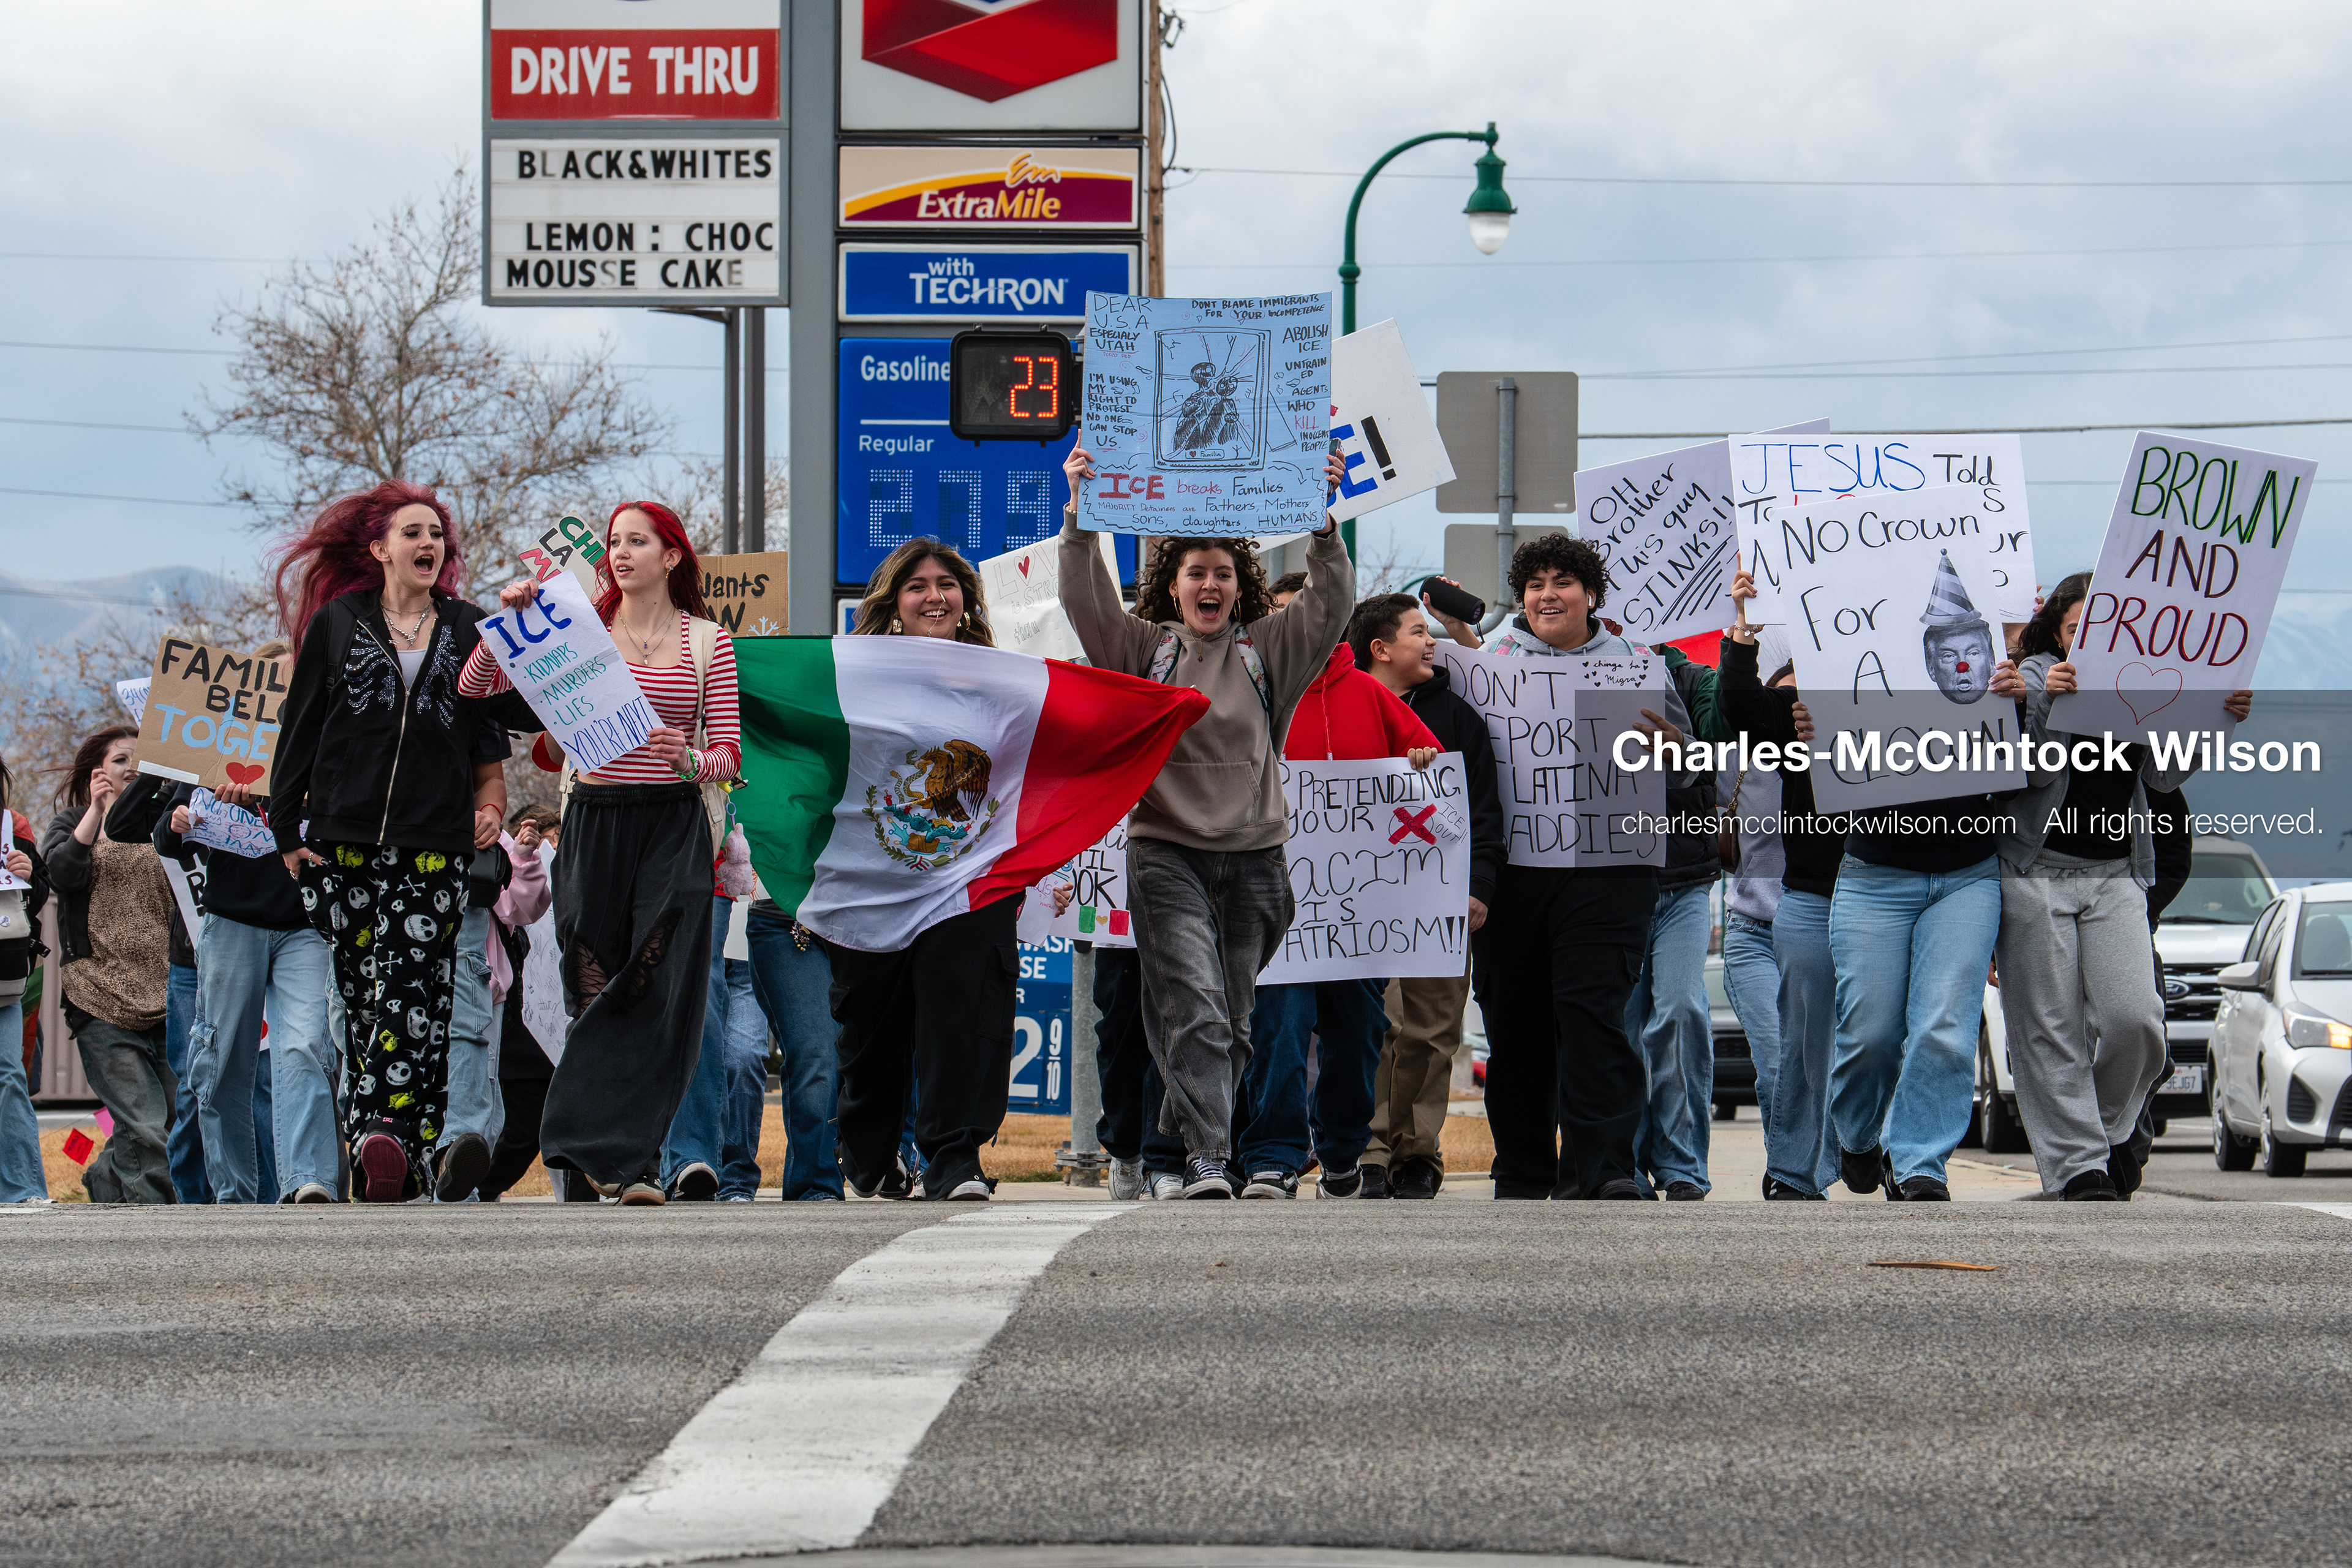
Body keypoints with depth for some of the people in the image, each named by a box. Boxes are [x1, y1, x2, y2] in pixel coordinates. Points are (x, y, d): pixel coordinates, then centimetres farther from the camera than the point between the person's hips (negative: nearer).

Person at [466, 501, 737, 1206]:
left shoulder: (707, 640, 7)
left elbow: (730, 753, 3)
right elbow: (475, 685, 4)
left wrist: (689, 761, -18)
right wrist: (512, 619, -10)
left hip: (674, 826, -1)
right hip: (595, 822, 1)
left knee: (657, 993, -10)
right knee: (597, 988, -1)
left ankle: (617, 1157, -9)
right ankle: (623, 1160, 5)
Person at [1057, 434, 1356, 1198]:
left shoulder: (1269, 650, 10)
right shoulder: (1143, 649, 7)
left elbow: (1331, 601, -2)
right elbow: (1084, 597, -5)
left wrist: (1323, 517, -15)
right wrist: (1080, 512, -18)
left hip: (1253, 858, 2)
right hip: (1166, 854, -2)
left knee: (1232, 1024, 6)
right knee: (1194, 1013, -16)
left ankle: (1180, 1146, 21)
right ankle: (1207, 1162, -23)